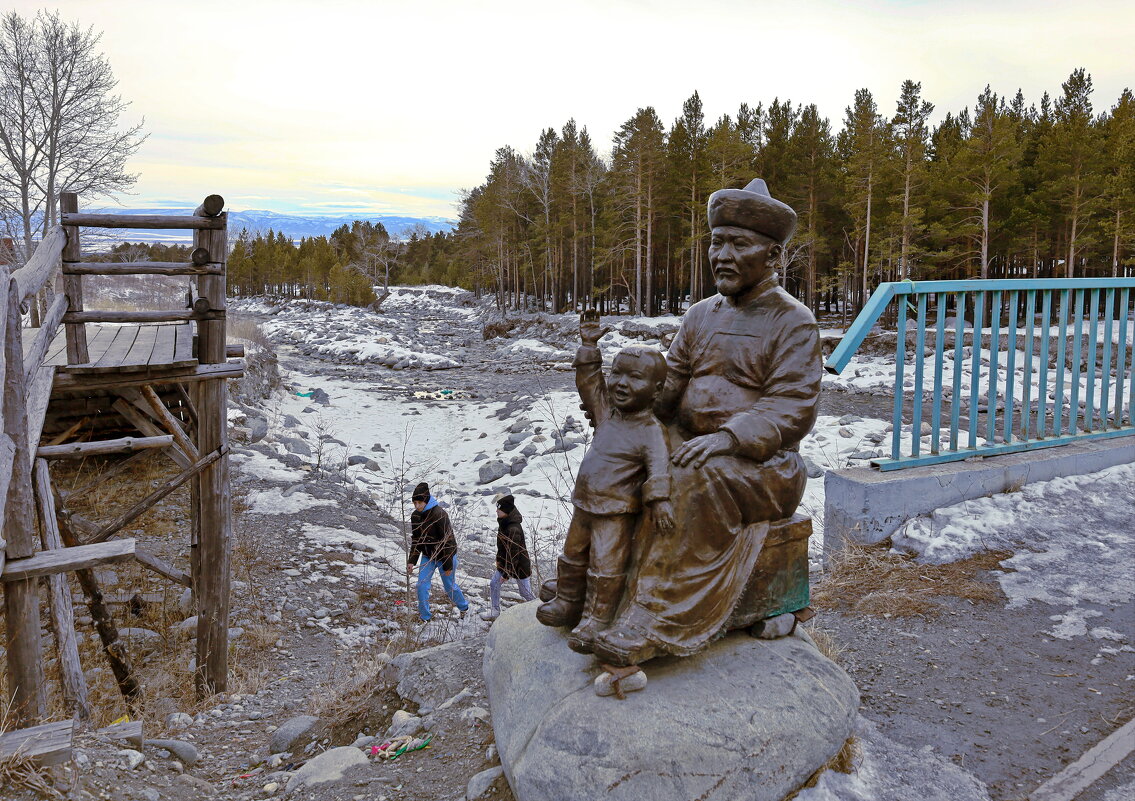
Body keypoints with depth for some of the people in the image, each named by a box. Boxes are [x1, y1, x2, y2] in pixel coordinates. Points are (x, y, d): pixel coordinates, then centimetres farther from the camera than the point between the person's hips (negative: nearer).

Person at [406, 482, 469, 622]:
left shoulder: (439, 514, -26)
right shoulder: (415, 516, -5)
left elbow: (447, 541, -22)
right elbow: (416, 540, 6)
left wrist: (448, 565, -18)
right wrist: (412, 561, -3)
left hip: (445, 556, -5)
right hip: (428, 556, 5)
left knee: (450, 586, 9)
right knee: (421, 585, -5)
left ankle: (464, 607, 37)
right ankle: (425, 617, 12)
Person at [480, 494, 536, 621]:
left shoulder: (513, 530, -34)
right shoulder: (504, 523, -5)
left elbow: (514, 555, -29)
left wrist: (507, 574, -22)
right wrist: (499, 559, 17)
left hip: (520, 566, -9)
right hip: (505, 563, 9)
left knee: (526, 593, 6)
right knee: (493, 584, 15)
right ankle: (495, 611, 33)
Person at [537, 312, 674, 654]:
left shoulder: (650, 430, -17)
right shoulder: (606, 410, 4)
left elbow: (659, 466, -25)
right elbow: (588, 381, 10)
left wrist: (659, 500, -36)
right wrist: (589, 346, 3)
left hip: (617, 513, -8)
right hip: (584, 505, 8)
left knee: (606, 568, -3)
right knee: (573, 557, 20)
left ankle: (595, 620, 11)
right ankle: (568, 603, 37)